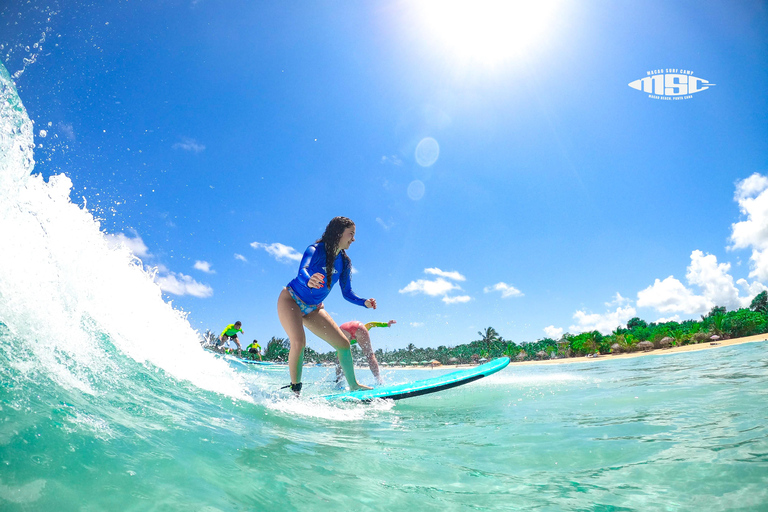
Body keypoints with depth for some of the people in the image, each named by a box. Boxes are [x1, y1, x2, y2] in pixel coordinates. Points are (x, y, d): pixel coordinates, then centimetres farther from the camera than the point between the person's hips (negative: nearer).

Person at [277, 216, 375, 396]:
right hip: (291, 300, -6)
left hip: (313, 309, 6)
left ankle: (353, 385, 17)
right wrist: (309, 281, -63)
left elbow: (347, 292, 2)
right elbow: (302, 271, -39)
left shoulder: (344, 263, -3)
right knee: (299, 341, -29)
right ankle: (295, 389, -10)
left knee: (343, 343, 0)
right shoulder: (315, 250, -21)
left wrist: (364, 302, -16)